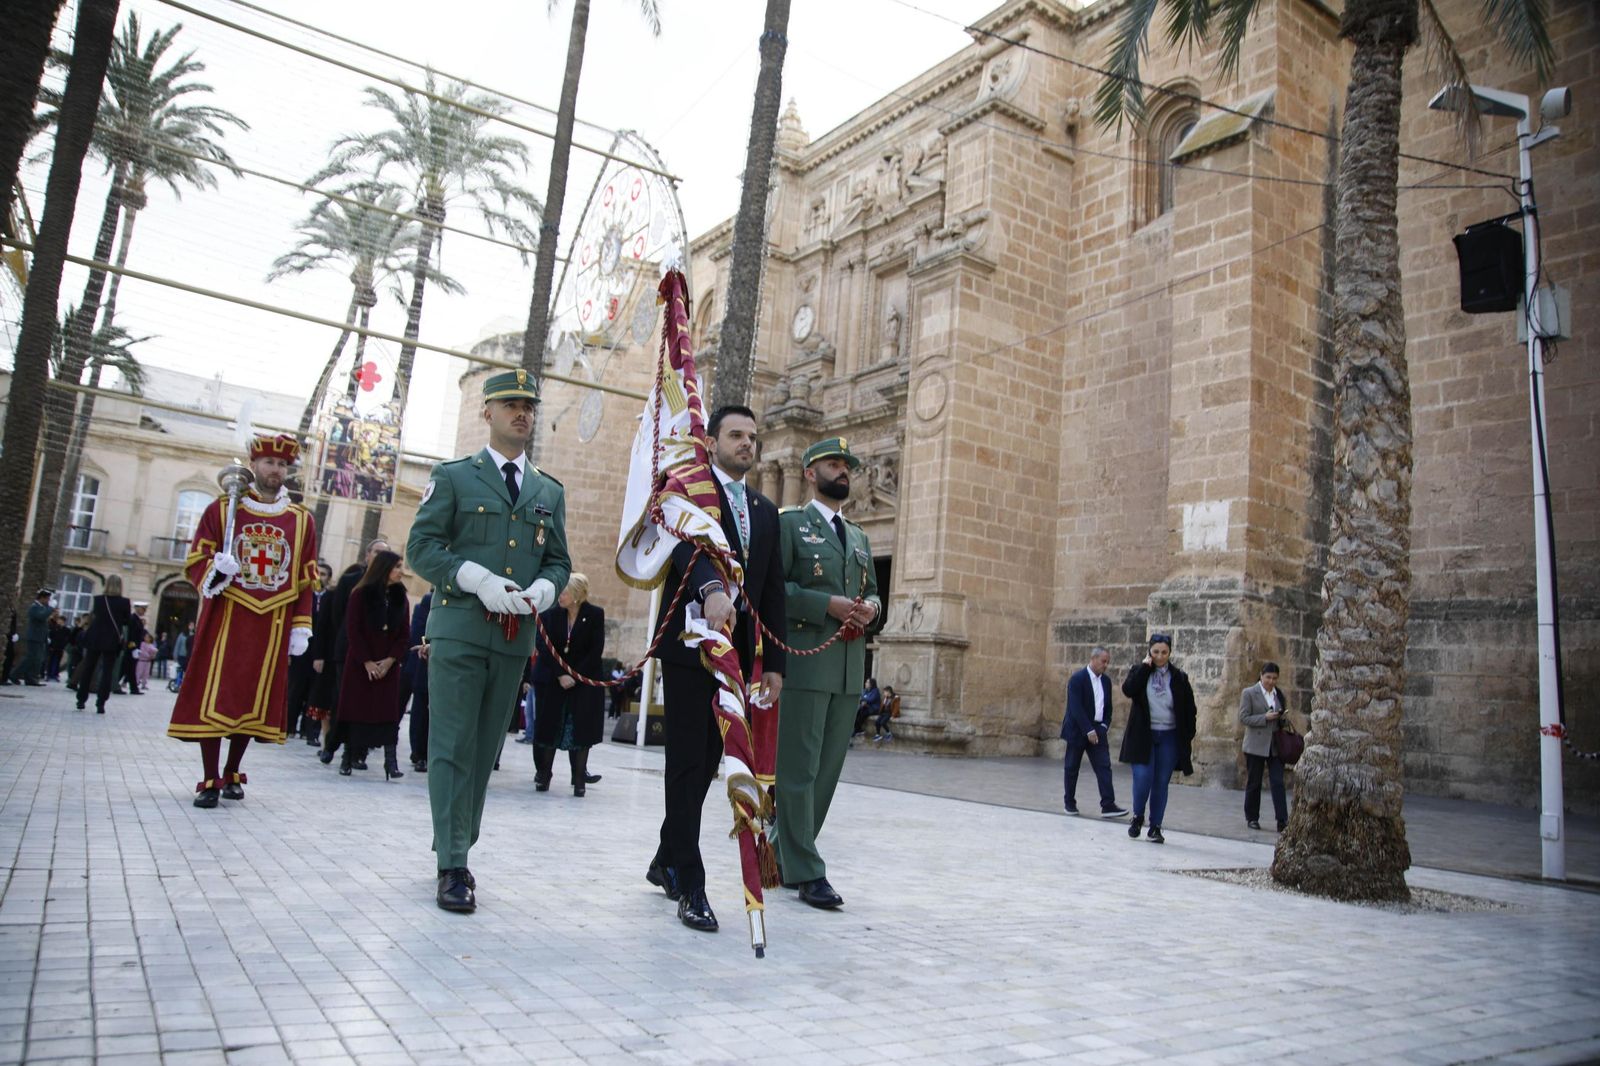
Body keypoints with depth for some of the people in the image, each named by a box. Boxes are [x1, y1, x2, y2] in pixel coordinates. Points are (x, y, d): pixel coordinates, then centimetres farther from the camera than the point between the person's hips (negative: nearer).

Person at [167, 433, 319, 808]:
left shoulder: (302, 520, 8)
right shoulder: (221, 509, 4)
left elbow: (306, 579, 9)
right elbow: (195, 562, 5)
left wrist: (301, 627, 4)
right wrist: (214, 570, -18)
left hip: (273, 626, 2)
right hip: (225, 620, -1)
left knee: (253, 700, 7)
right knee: (213, 698, -2)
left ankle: (232, 773, 22)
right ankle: (210, 780, 8)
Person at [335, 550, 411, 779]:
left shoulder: (400, 598, 7)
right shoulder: (360, 594, -4)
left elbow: (404, 635, 4)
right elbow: (352, 630, -7)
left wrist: (390, 660, -9)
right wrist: (367, 662, -12)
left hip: (388, 666, 3)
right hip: (359, 664, -3)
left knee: (388, 711, -3)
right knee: (355, 708, 2)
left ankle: (391, 760, -8)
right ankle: (348, 758, 12)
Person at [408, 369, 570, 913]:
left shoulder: (550, 491, 16)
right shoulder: (454, 476, 5)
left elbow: (559, 560, 15)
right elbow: (422, 545, -3)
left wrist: (544, 587, -9)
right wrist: (478, 579, -17)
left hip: (516, 637, 4)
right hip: (459, 629, -4)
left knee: (486, 748, 10)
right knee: (453, 746, -4)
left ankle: (456, 848, 23)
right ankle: (453, 866, 1)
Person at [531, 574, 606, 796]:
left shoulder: (595, 615, -6)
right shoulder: (551, 614, -2)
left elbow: (596, 650, -8)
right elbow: (545, 648, -7)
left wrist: (576, 675, -14)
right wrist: (560, 675, -16)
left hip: (584, 680, -1)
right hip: (551, 679, 2)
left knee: (581, 728, -6)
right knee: (548, 726, 0)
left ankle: (579, 778, -2)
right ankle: (543, 774, 9)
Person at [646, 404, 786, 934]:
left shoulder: (766, 511, 17)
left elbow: (773, 591, 15)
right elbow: (689, 544, -23)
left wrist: (774, 662, 8)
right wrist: (711, 589, -43)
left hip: (738, 652, 6)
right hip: (690, 644, -6)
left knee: (706, 764, 12)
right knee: (687, 764, -3)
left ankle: (667, 861, 30)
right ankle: (690, 886, 4)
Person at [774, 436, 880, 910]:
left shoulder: (859, 537, 24)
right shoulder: (789, 524, 3)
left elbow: (872, 590, 26)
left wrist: (870, 608, 1)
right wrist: (827, 605, -16)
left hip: (849, 668, 7)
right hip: (805, 661, -7)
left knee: (828, 768, 8)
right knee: (799, 767, -5)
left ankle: (787, 855, 21)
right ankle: (806, 872, 0)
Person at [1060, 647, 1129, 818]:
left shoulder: (1106, 681, 8)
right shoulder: (1077, 679, -12)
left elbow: (1108, 707, 14)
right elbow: (1076, 708, -18)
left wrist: (1105, 725, -1)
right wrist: (1088, 730, -21)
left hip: (1097, 729, 5)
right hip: (1078, 730, -5)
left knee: (1104, 766, -5)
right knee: (1072, 767, 5)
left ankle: (1108, 805, -9)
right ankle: (1070, 803, 17)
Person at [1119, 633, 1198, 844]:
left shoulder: (1179, 678, 4)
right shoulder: (1140, 671, 2)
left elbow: (1189, 708, 7)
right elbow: (1128, 689, -18)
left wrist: (1190, 736, 3)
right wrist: (1144, 667, -14)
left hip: (1169, 737, 1)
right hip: (1143, 735, -1)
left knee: (1161, 783, 4)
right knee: (1143, 777, -12)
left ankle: (1155, 827, 15)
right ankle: (1138, 817, 14)